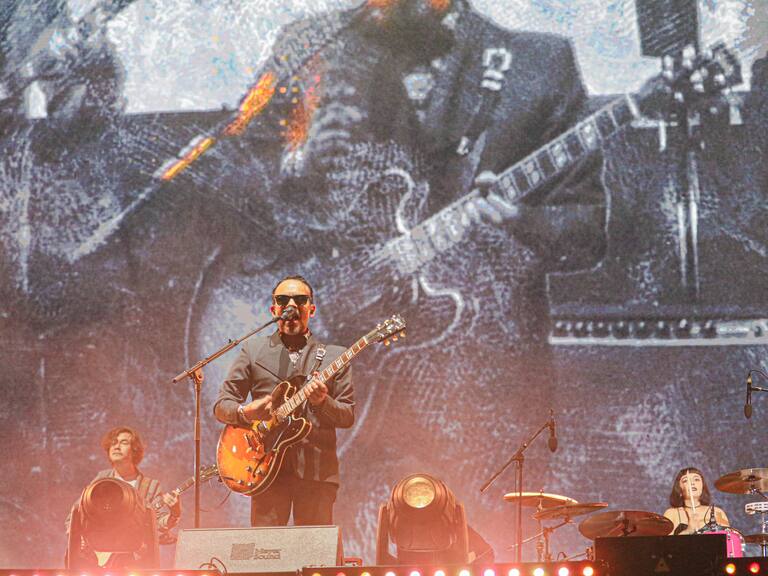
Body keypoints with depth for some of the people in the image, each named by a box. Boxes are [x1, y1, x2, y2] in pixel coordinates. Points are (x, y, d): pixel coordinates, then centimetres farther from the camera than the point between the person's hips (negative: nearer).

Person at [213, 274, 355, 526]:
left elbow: (348, 416, 7)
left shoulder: (334, 356, 12)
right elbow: (221, 406, 10)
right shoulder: (253, 350, 12)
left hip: (316, 470, 0)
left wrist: (322, 402, -13)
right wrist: (246, 412, -12)